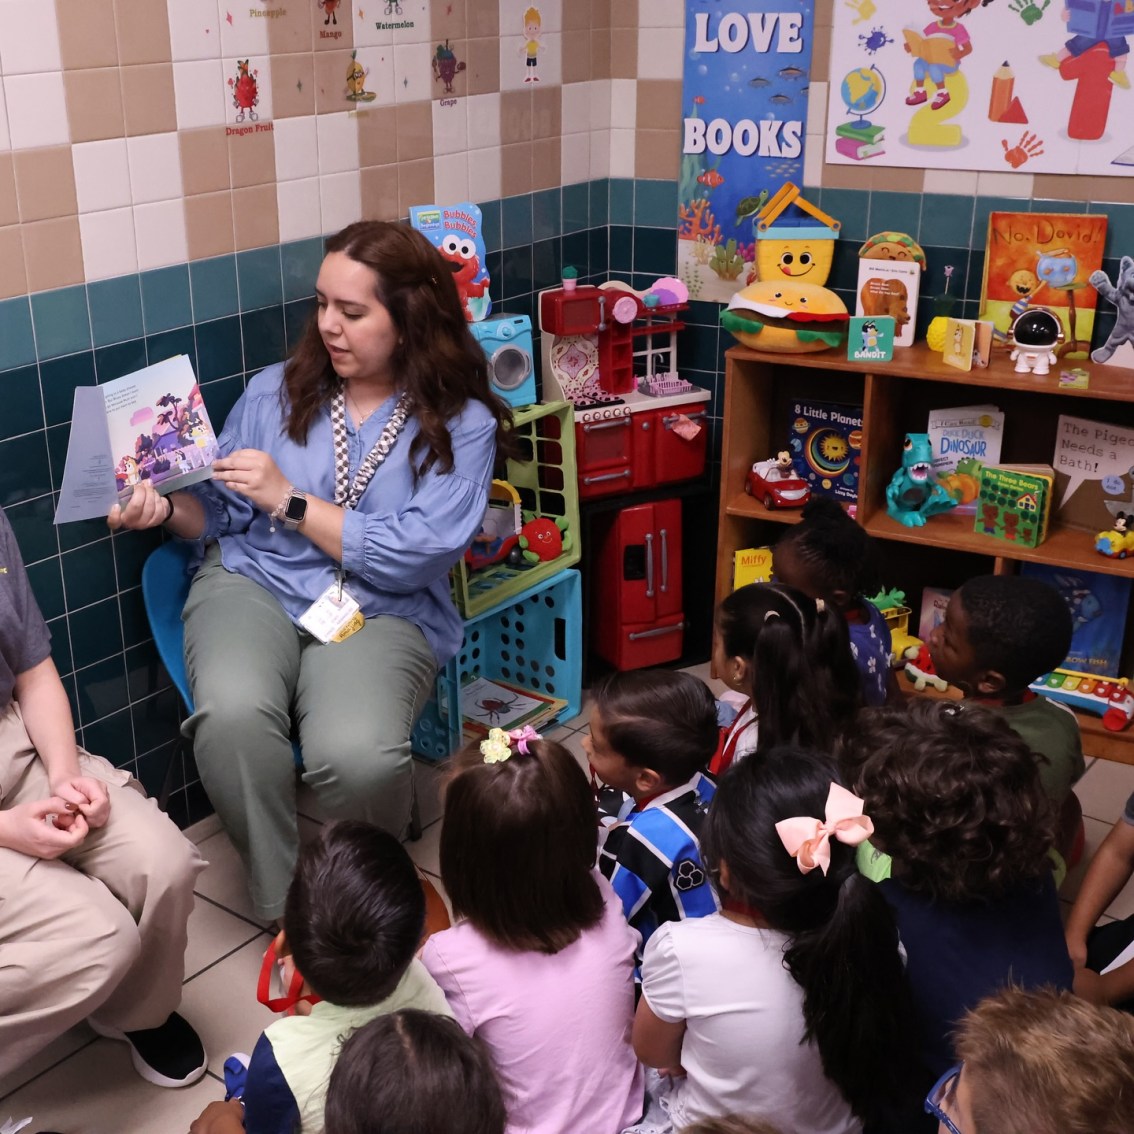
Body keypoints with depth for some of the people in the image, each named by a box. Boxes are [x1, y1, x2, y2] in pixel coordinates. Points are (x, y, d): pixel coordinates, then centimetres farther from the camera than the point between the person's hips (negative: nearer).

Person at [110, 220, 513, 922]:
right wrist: (166, 508, -7)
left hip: (382, 613, -2)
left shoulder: (462, 425, -1)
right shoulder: (277, 392, 10)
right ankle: (287, 905, -10)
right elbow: (223, 515, 16)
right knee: (232, 714, -33)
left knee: (356, 755, -33)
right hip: (254, 584, 3)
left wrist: (287, 499, -11)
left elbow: (413, 556, -11)